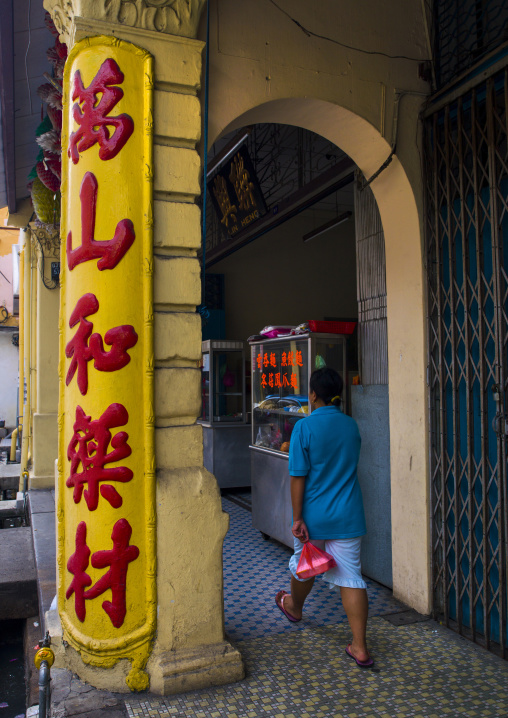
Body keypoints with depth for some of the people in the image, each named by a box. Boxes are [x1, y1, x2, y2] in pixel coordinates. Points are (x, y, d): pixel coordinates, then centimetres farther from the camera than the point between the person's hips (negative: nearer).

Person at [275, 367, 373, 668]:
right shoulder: (351, 425, 2)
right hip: (348, 516, 3)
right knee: (351, 577, 6)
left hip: (315, 517, -3)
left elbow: (298, 477, -14)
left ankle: (294, 607, 49)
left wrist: (297, 518, -11)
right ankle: (360, 647, 9)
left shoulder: (305, 427, -14)